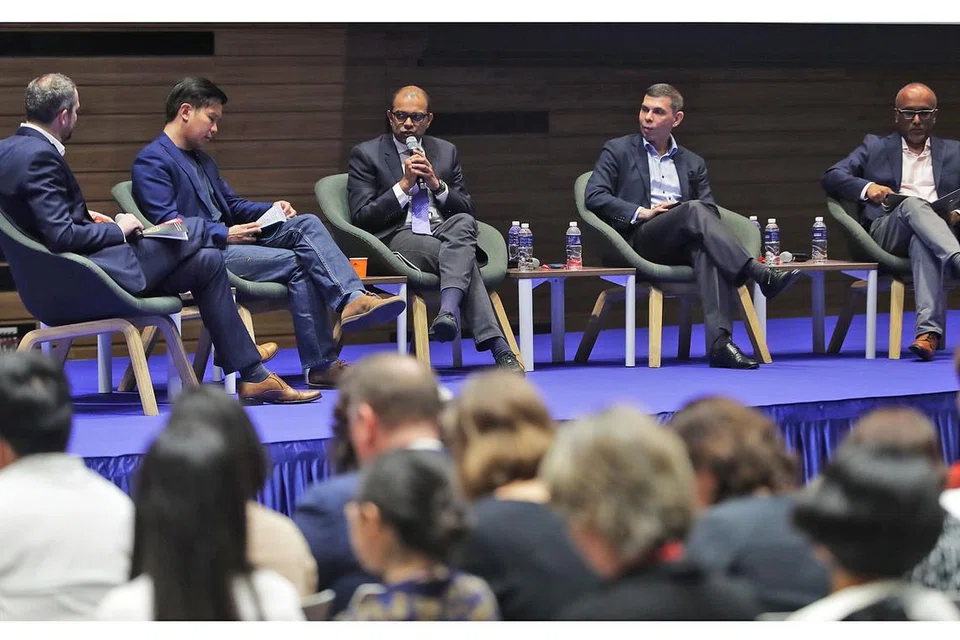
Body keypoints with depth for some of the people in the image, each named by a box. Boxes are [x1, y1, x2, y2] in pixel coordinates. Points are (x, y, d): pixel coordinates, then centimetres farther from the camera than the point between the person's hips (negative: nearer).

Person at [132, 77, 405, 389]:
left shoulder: (203, 160, 27)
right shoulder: (152, 161, -5)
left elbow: (233, 205, 29)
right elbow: (165, 221, -16)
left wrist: (272, 209, 8)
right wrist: (223, 234, -19)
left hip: (228, 239, 9)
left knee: (307, 224, -13)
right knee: (296, 262, -22)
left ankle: (352, 300, -33)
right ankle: (319, 365, -22)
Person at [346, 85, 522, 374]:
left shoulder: (446, 152, 20)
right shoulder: (365, 154, 8)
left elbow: (468, 210, 16)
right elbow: (361, 217, -2)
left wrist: (436, 183, -2)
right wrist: (404, 184, -9)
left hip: (445, 232, 4)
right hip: (398, 239, -4)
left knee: (463, 222, -35)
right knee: (465, 258, -32)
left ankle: (447, 312, -50)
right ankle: (498, 348, -39)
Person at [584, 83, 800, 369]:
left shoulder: (692, 163, 26)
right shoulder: (618, 151, 15)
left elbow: (712, 212, 18)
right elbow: (594, 197, 2)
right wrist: (642, 213, -10)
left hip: (682, 246, 3)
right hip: (638, 241, -3)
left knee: (706, 248, -36)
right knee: (695, 209, -32)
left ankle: (719, 341, -51)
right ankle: (761, 275, -43)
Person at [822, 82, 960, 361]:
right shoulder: (874, 147, 23)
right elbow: (830, 178, 12)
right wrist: (866, 188, -8)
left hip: (936, 231, 0)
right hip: (885, 231, 0)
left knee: (923, 243, -40)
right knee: (913, 204, -37)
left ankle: (928, 331, -57)